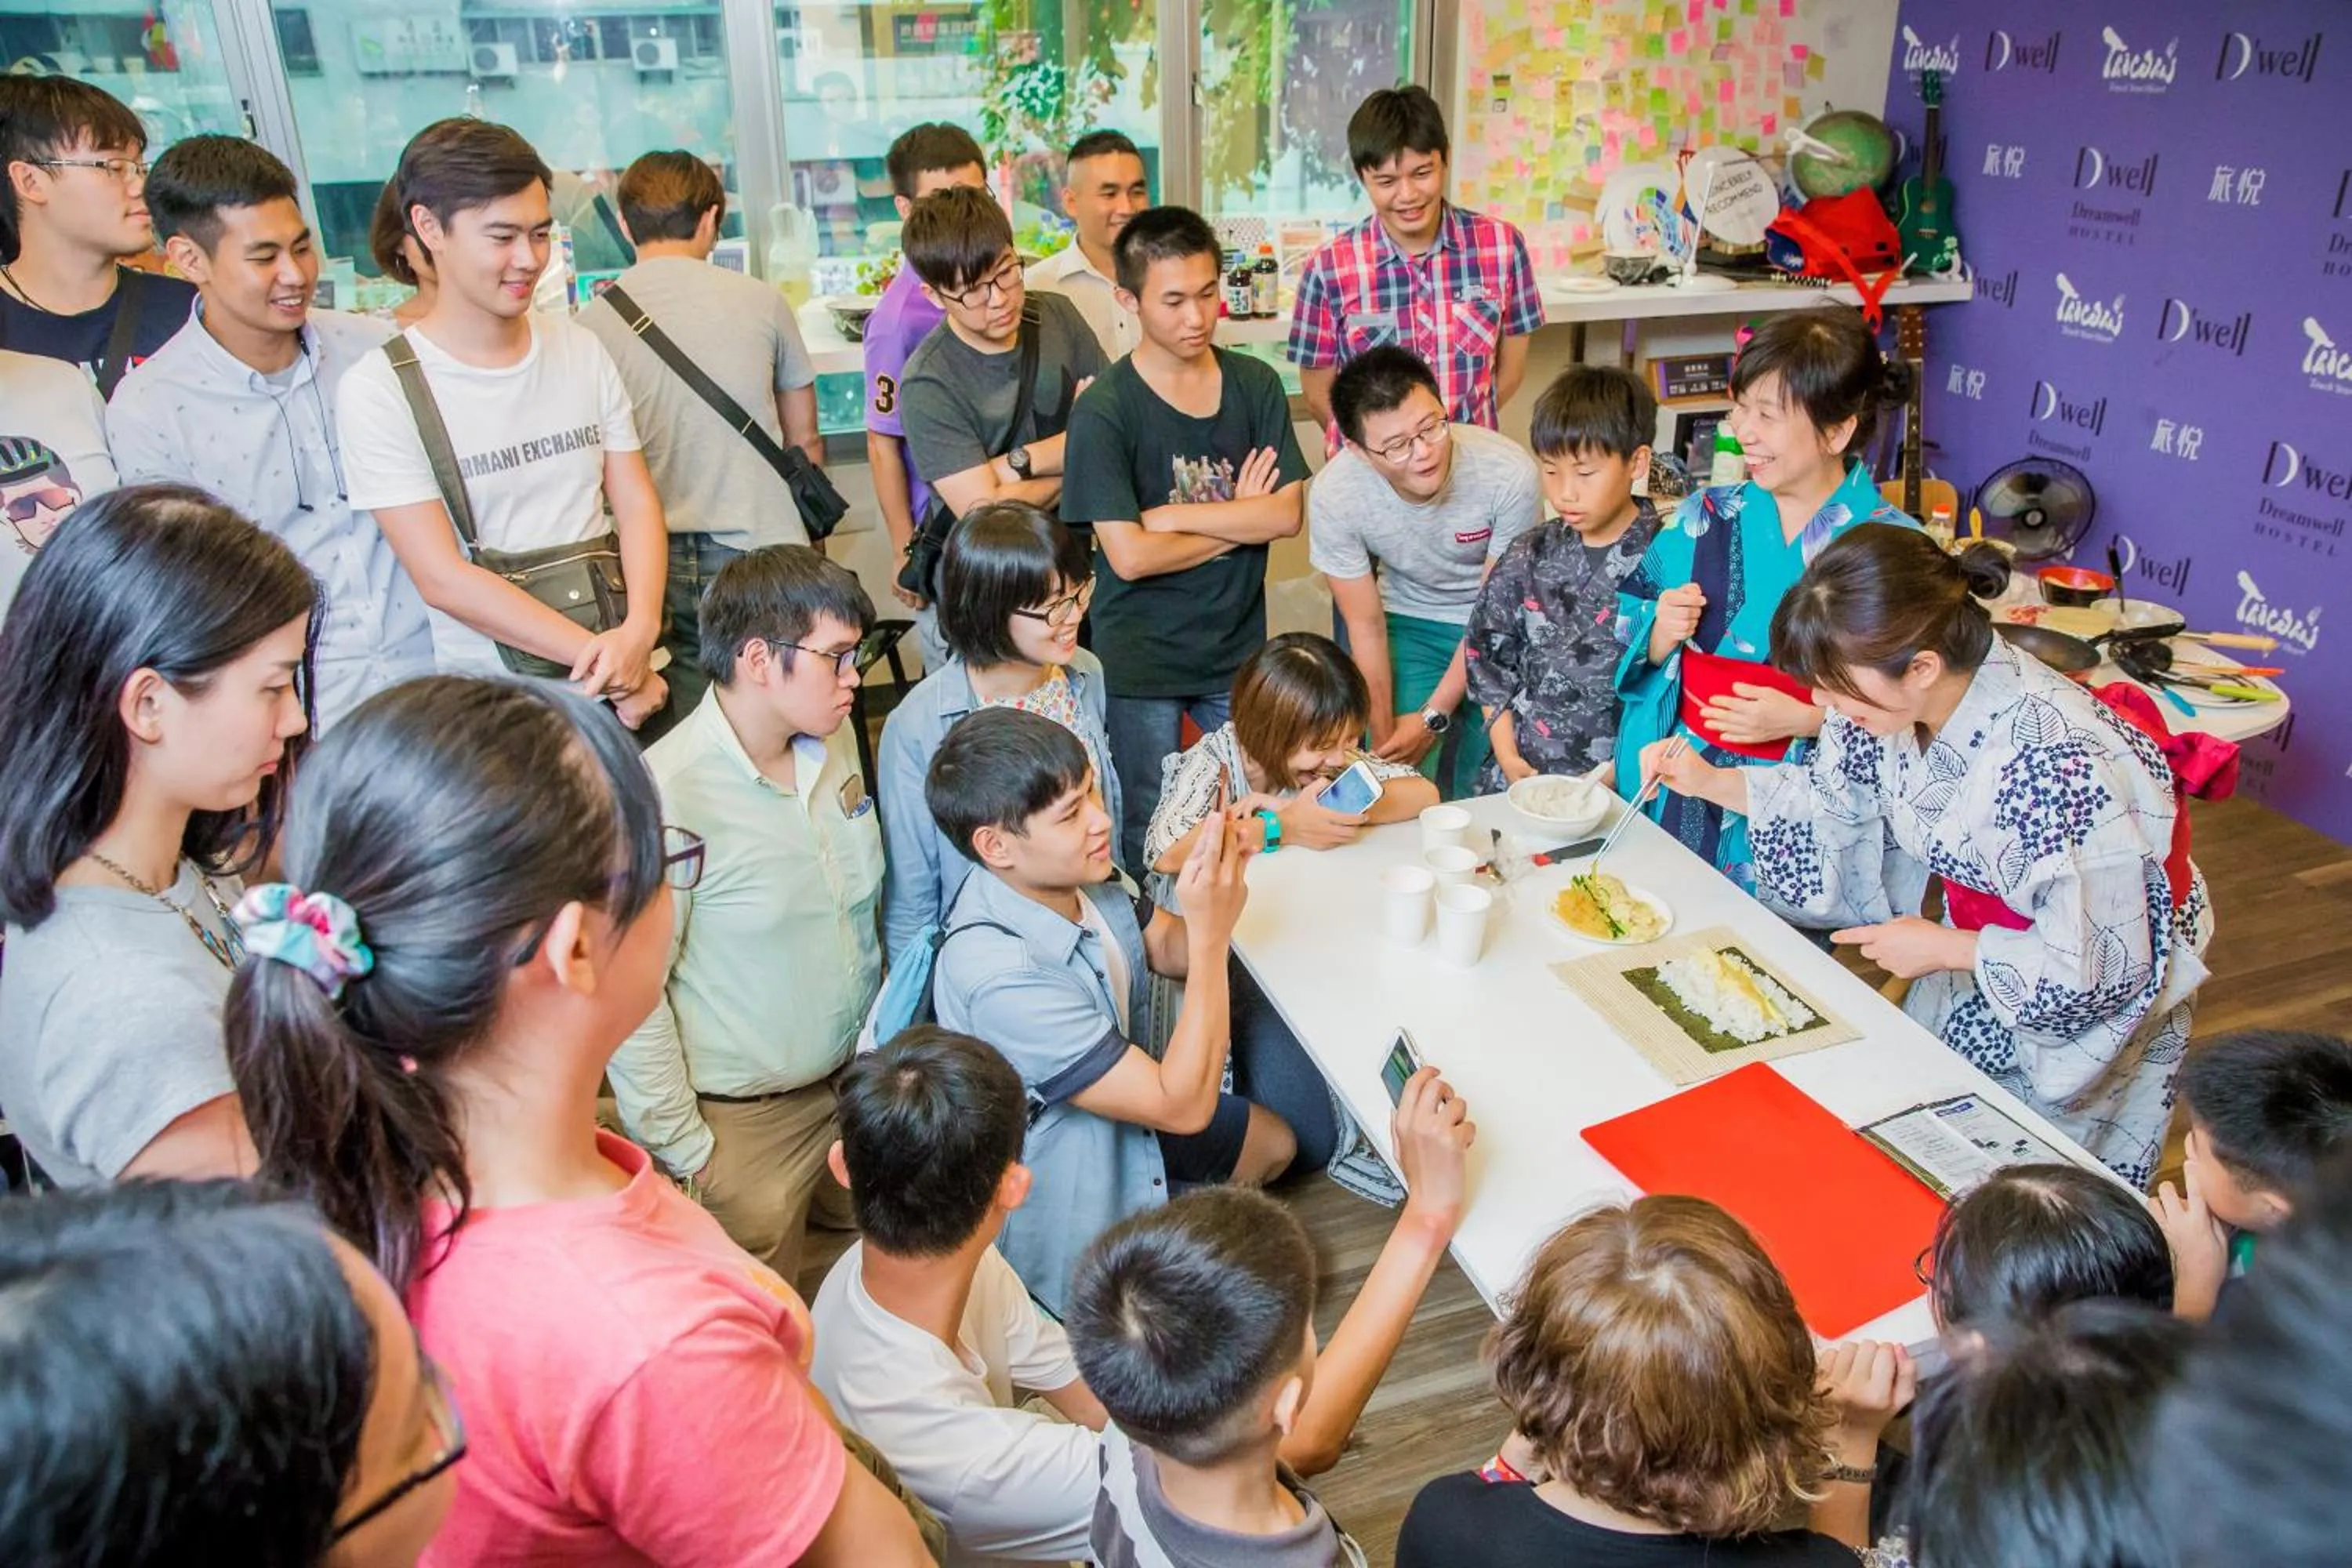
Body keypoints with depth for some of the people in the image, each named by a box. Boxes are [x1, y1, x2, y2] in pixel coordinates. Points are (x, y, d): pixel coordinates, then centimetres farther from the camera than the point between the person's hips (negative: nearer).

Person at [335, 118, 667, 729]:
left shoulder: (581, 350, 7)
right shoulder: (379, 390, -6)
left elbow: (637, 504, 5)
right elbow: (444, 578, -10)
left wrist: (639, 631, -13)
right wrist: (608, 663, -15)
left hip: (627, 675, 3)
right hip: (487, 694, -3)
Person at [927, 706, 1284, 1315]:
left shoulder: (1070, 875, -17)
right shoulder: (1000, 977, -39)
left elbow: (1171, 950, 0)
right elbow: (1184, 1106, -33)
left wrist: (1217, 874, -22)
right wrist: (1211, 930, -35)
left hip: (1120, 1114, 8)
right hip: (1068, 1195, -8)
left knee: (1274, 1144, 22)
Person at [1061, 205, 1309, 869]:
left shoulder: (1257, 385, 1)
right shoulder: (1105, 410, -12)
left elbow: (1287, 514, -7)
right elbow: (1130, 556, -18)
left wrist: (1174, 516, -15)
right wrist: (1238, 521, -9)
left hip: (1238, 646, 4)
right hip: (1142, 661, -3)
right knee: (1150, 843, 10)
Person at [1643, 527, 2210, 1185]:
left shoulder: (2057, 766, -39)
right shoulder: (1904, 697, -17)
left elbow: (2100, 971, -31)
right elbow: (1835, 795, 3)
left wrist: (1941, 948, -21)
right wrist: (1707, 781, -7)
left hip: (2078, 1011, -6)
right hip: (1973, 971, 6)